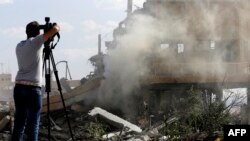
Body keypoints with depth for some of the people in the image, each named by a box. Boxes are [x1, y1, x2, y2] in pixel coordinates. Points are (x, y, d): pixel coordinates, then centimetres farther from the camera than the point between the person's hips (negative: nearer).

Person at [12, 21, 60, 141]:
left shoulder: (19, 46, 14)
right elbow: (55, 29, -11)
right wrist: (56, 25, 12)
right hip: (32, 88, -6)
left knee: (19, 123, 10)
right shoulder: (35, 42, -4)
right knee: (32, 125, -4)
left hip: (18, 87, 6)